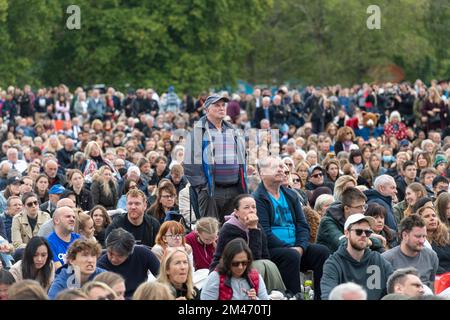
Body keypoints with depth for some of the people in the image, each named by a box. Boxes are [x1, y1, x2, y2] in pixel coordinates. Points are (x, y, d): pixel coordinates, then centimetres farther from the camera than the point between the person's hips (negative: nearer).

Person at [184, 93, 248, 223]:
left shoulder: (233, 132, 16)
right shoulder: (199, 131, -2)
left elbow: (241, 159, 22)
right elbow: (191, 162, -7)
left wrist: (243, 186, 13)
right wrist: (201, 185, -13)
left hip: (234, 191, 6)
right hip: (210, 191, -5)